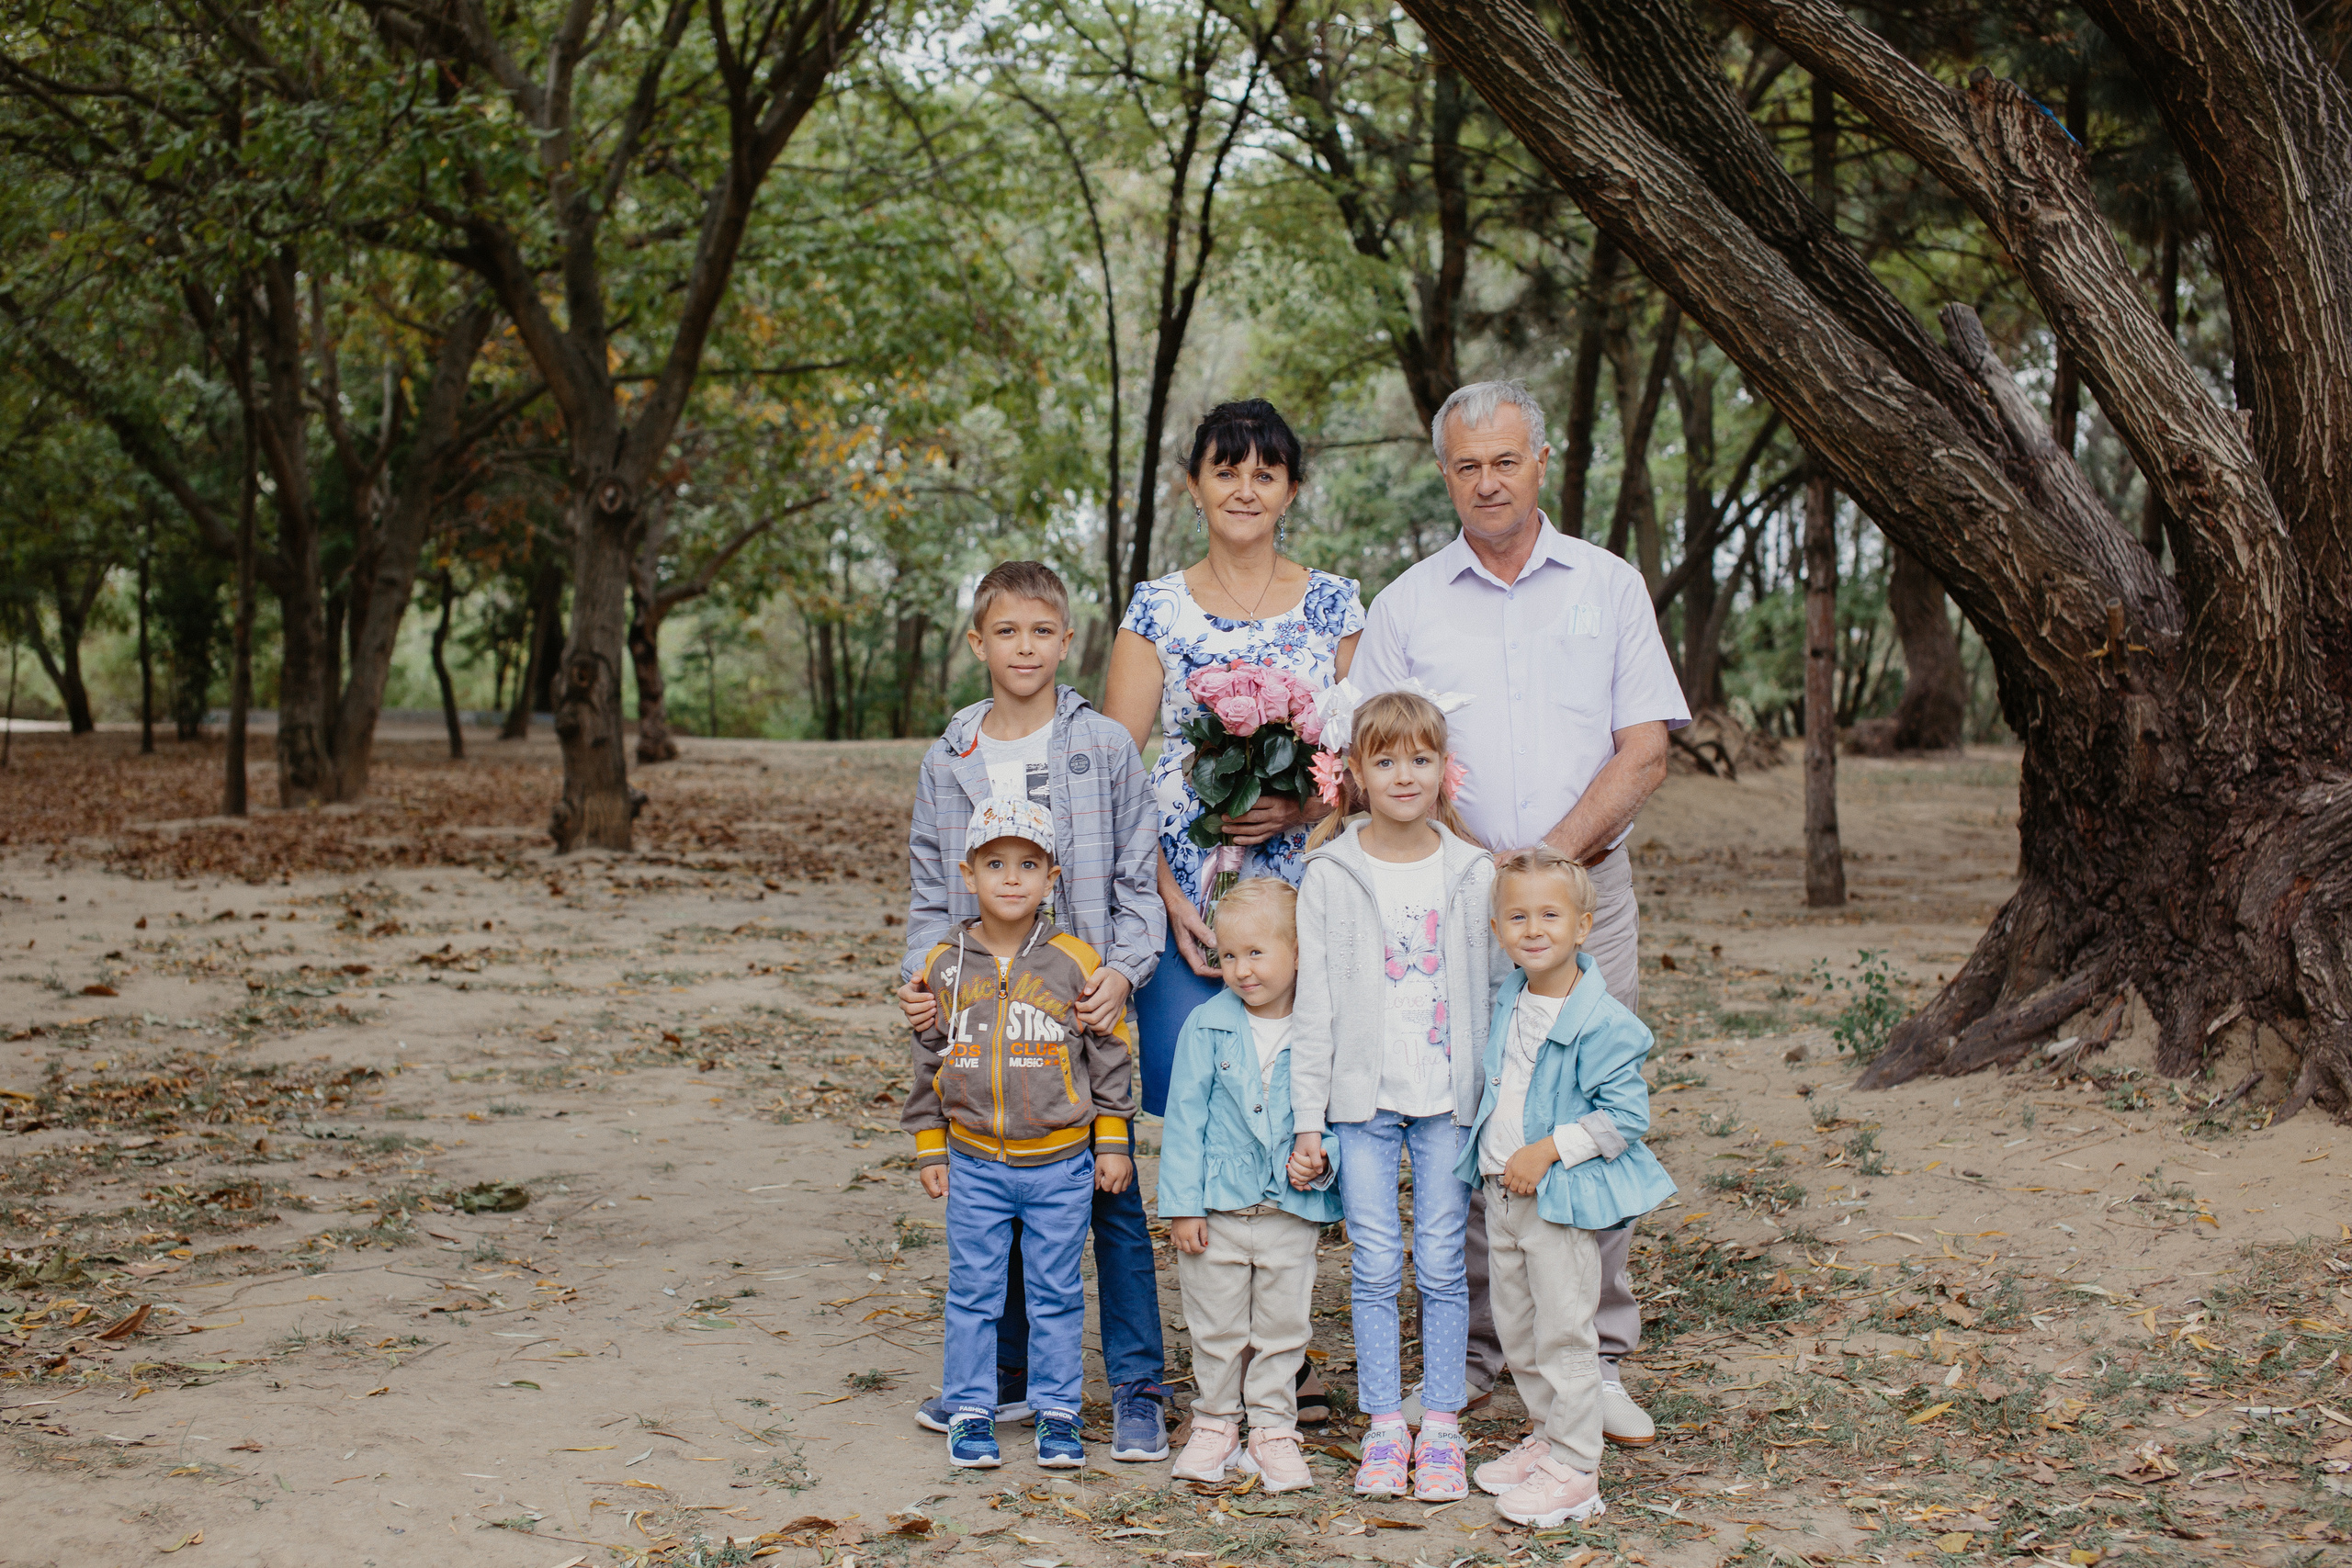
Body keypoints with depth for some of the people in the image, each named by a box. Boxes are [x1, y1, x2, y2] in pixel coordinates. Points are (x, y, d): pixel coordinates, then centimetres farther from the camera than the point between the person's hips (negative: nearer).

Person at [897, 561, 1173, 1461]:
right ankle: (1005, 1376, 23)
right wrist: (919, 976, -4)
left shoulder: (1105, 748, 0)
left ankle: (1138, 1389, 8)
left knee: (1111, 1194, 0)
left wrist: (1123, 968, -13)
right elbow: (930, 891, 11)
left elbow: (1137, 880, 1)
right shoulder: (948, 762, 7)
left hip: (1084, 1006, -3)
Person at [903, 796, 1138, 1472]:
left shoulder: (1075, 963, -5)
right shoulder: (945, 965, 0)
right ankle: (969, 1410, 19)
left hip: (1060, 1165, -1)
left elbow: (1110, 1054, 1)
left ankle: (1057, 1413, 19)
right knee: (973, 1291, 7)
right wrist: (929, 1148, 8)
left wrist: (1111, 1143, 1)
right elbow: (928, 1059, 9)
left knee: (1056, 1293, 8)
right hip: (974, 1163, 1)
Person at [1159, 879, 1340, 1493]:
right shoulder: (1207, 1026, -5)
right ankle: (1215, 1423, 27)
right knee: (1216, 1328, 10)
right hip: (1217, 1207, 0)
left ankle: (1273, 1430, 23)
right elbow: (1184, 1116, -2)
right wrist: (1182, 1204, -5)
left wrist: (1320, 1160, -14)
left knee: (1283, 1327, 9)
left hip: (1293, 1212, 0)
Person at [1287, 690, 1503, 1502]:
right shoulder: (1330, 874, -1)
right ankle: (1384, 1427, 14)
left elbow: (1498, 990, 6)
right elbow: (1313, 1005, 0)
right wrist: (1308, 1119, -3)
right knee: (1376, 1268, 4)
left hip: (1450, 1099, 1)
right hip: (1362, 1099, 0)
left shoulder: (1474, 873, 2)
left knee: (1442, 1266, 4)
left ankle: (1441, 1427, 14)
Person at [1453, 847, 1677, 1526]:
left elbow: (1625, 1114, -19)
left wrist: (1548, 1151, -21)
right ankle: (1547, 1437, 32)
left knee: (1563, 1334, -1)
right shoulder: (1506, 1005, 5)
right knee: (1515, 1326, 16)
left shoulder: (1601, 1021, -18)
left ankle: (1574, 1470, 8)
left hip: (1564, 1197, -8)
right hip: (1504, 1191, 8)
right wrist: (1493, 1154, 11)